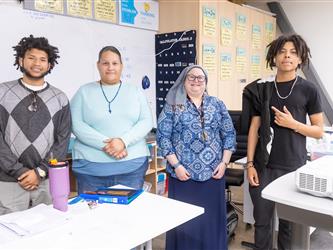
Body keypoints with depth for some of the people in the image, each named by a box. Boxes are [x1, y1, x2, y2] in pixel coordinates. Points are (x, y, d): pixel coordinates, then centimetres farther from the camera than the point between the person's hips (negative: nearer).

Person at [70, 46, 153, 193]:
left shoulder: (135, 91, 9)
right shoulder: (84, 92, 5)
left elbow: (146, 121, 0)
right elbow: (76, 124, -4)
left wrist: (123, 141, -16)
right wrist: (105, 144, -17)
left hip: (133, 165, 1)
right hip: (91, 166, -1)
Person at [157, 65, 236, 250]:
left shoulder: (218, 105, 8)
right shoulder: (173, 105, 0)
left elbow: (229, 135, 8)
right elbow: (163, 136, -4)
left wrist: (224, 162, -1)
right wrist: (176, 165, -11)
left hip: (213, 173, 2)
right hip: (183, 174, -2)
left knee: (212, 219, 10)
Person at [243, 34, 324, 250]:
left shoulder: (308, 90, -1)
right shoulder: (262, 89, 4)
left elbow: (319, 131, 2)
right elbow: (254, 128, 4)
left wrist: (293, 124, -15)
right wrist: (250, 163, -1)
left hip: (294, 167, -1)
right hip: (264, 166, 1)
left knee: (290, 222, 10)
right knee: (262, 220, 8)